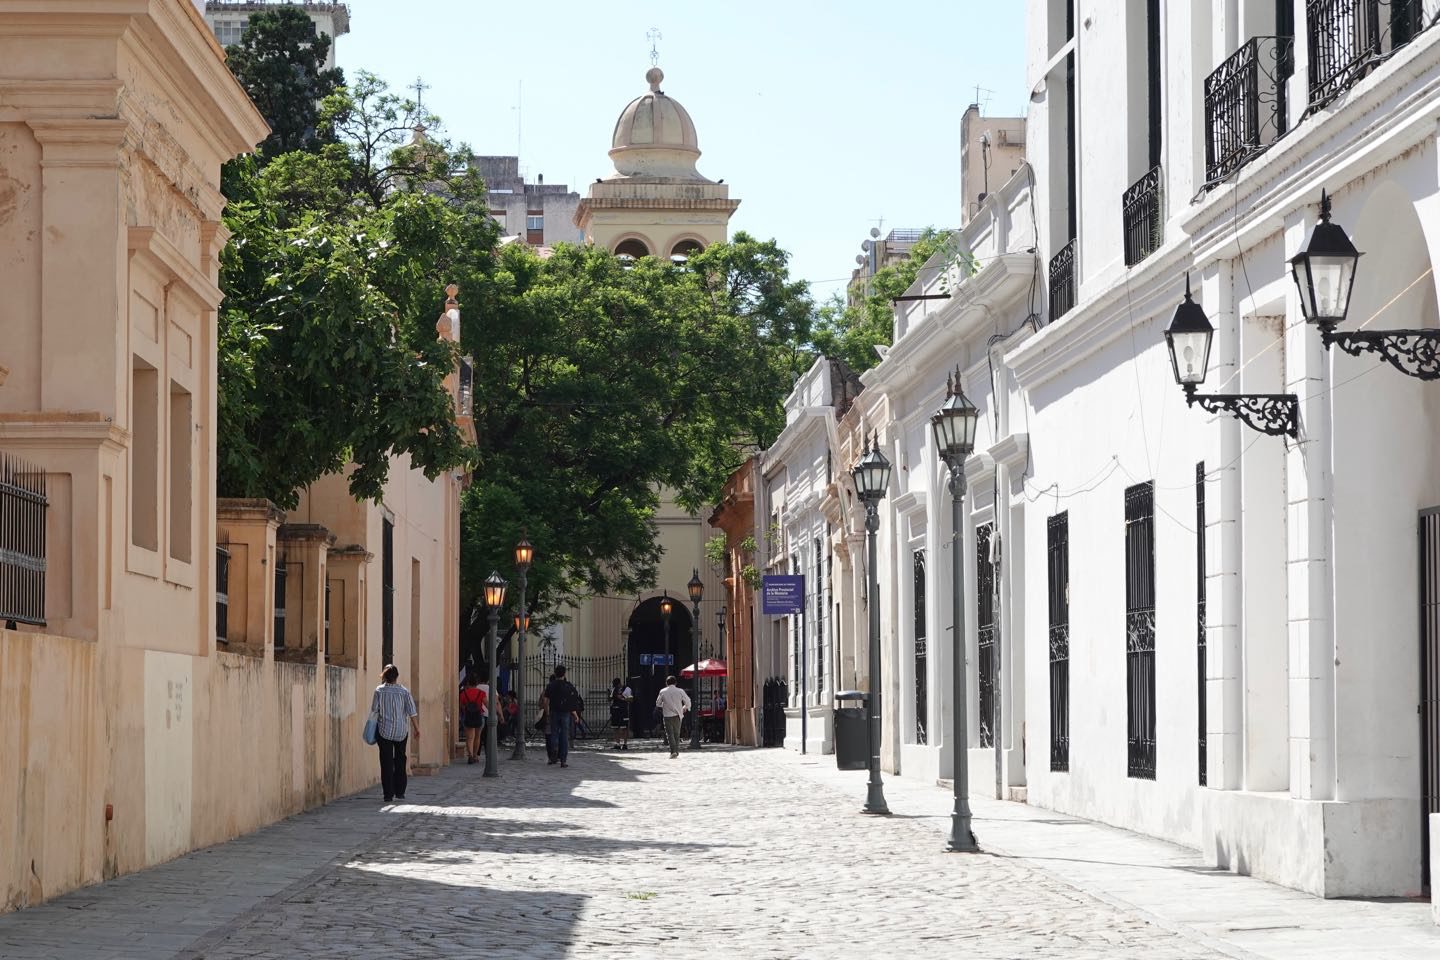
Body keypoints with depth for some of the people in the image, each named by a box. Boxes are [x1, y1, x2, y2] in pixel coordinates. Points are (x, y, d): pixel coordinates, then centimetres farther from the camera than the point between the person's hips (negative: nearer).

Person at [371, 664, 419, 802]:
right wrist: (417, 730, 3)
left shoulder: (379, 691, -6)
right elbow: (412, 712, -4)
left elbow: (374, 711, -4)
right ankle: (400, 792, 19)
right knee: (400, 761, 16)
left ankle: (388, 794, -2)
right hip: (401, 731, 1)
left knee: (386, 762, 3)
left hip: (384, 730, -1)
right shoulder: (404, 692, -4)